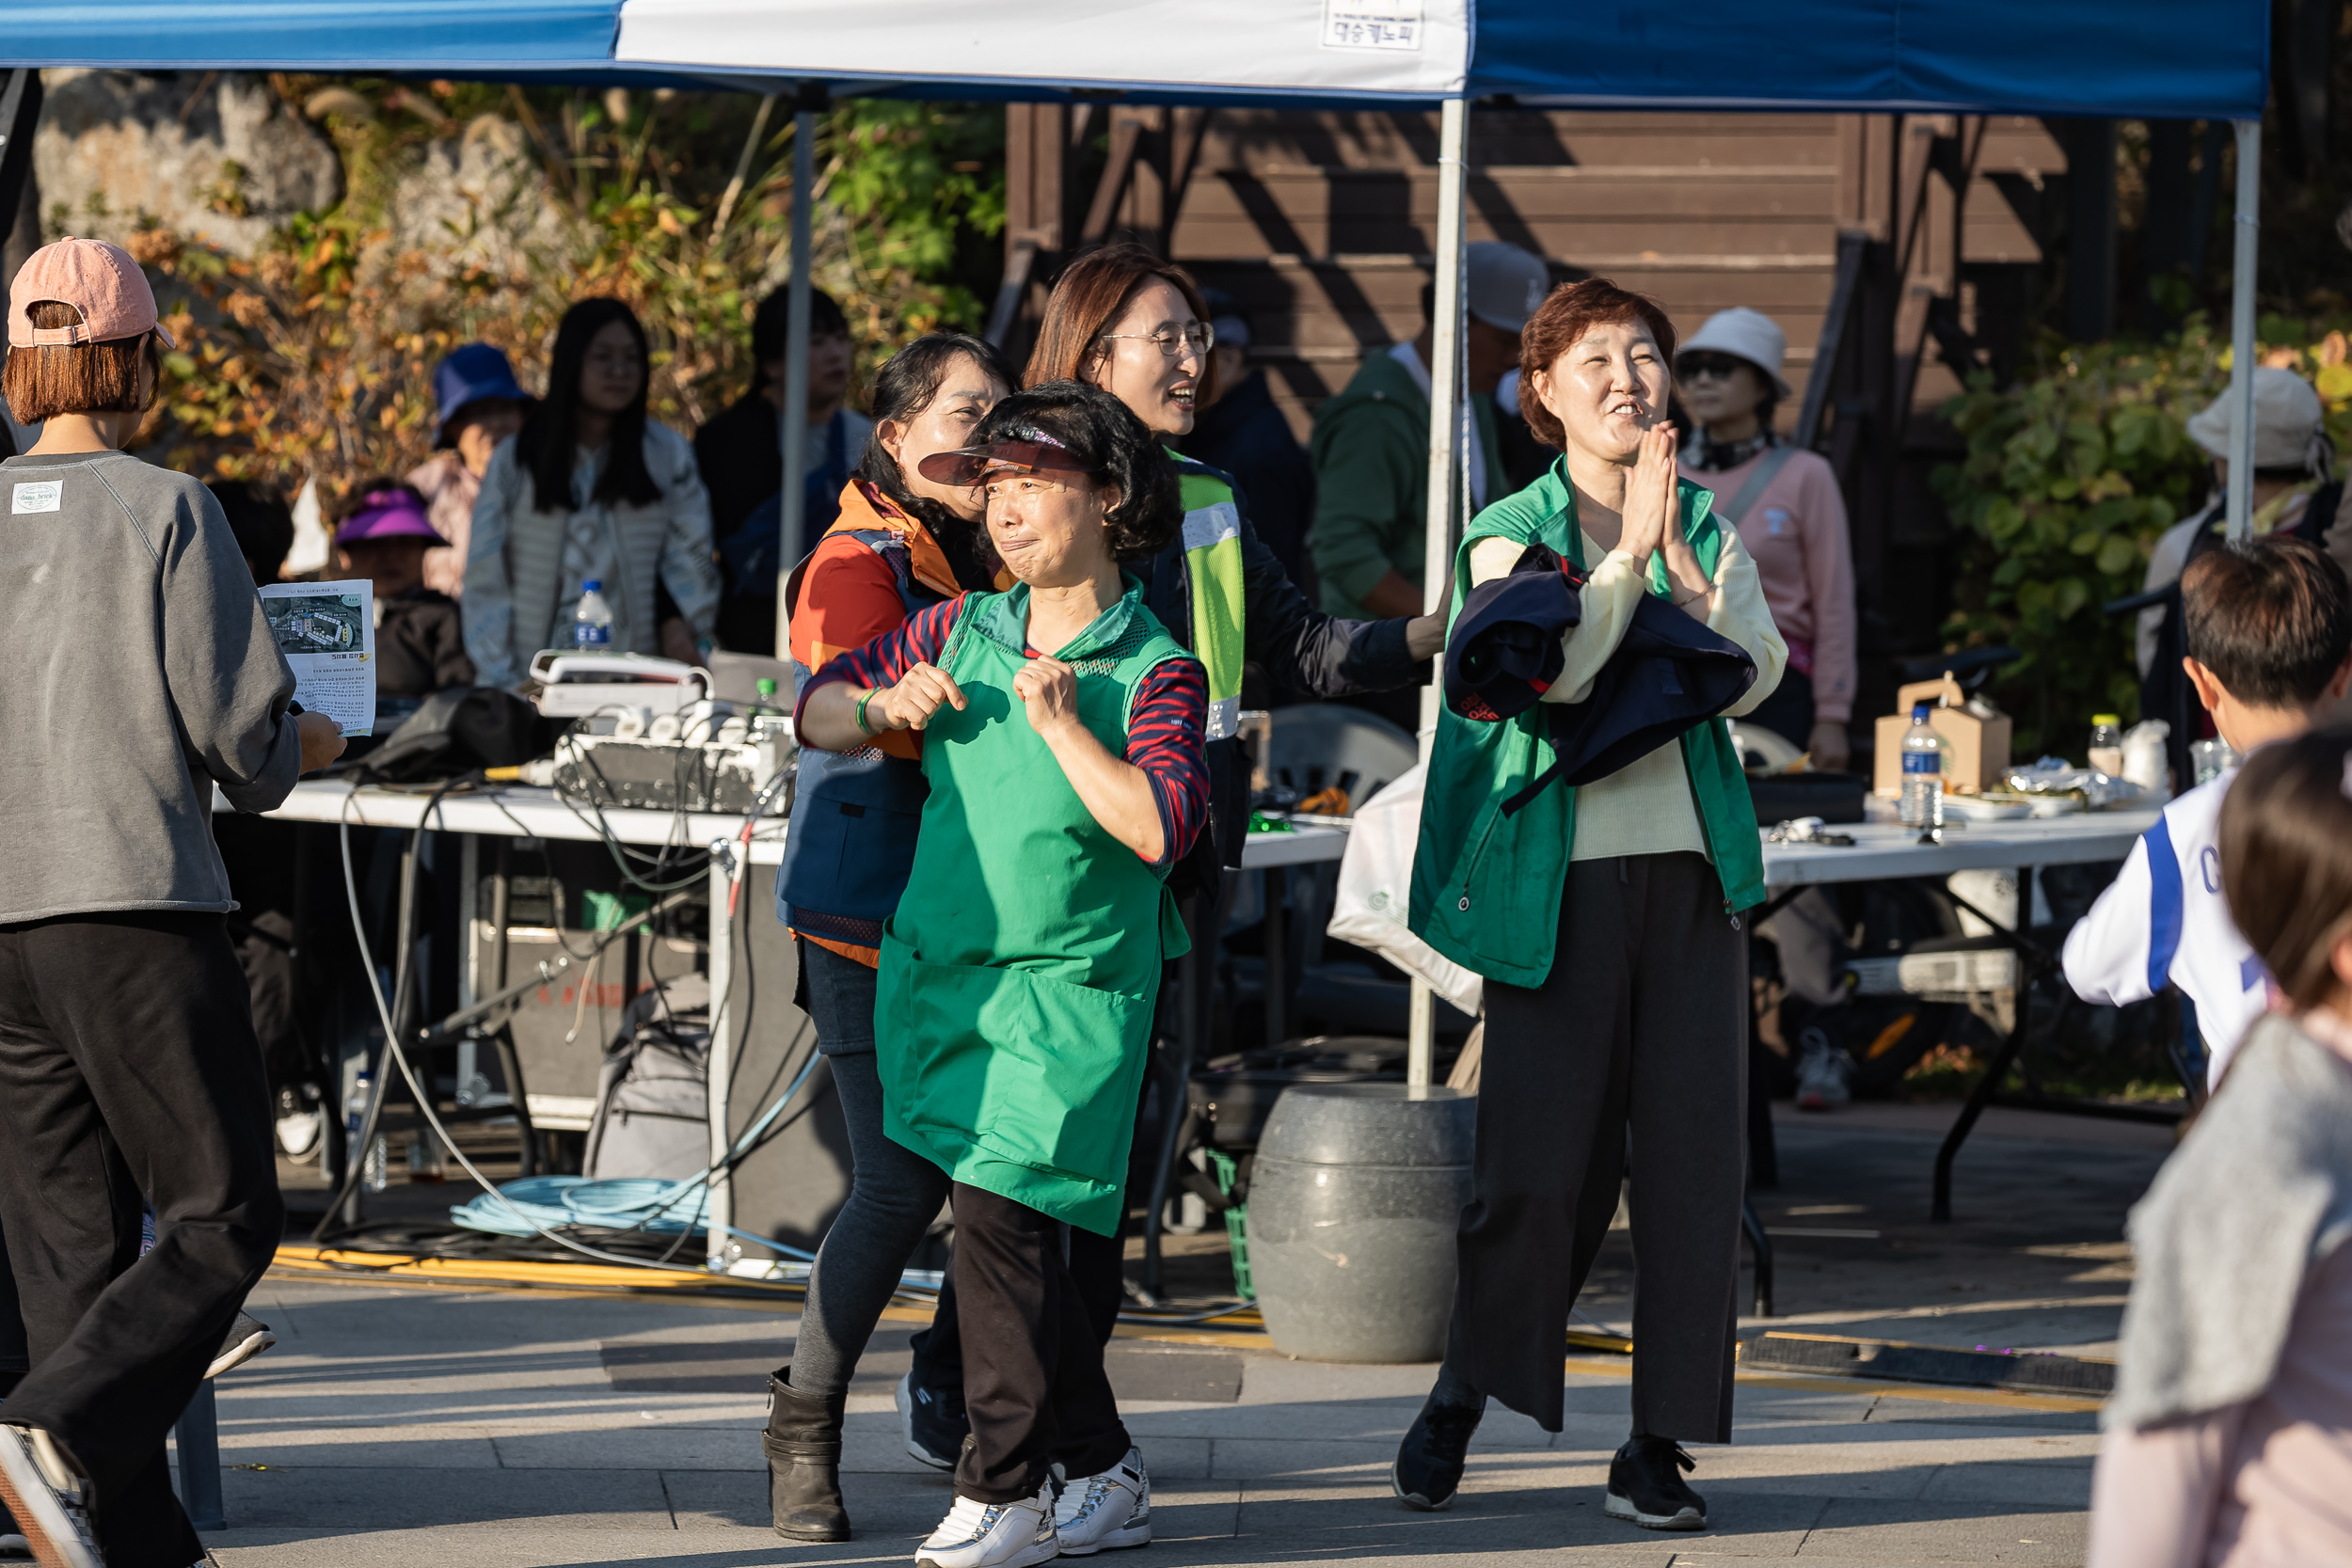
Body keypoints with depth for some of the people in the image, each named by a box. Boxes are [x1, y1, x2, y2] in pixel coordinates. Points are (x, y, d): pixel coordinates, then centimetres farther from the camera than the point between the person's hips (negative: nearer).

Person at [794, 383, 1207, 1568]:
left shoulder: (1154, 671, -6)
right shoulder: (957, 633, 9)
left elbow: (1159, 828, -18)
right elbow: (815, 713, 18)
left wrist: (1062, 727, -20)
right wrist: (887, 706, -2)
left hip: (1069, 992, -5)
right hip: (938, 977, 5)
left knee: (998, 1212, -16)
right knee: (1011, 1236, 7)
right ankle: (1101, 1472, 20)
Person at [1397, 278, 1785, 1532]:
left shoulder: (1707, 528, 12)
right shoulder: (1510, 534, 2)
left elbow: (1754, 676, -2)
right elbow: (1548, 673, -14)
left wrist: (1680, 557, -10)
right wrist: (1630, 548, -16)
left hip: (1690, 866, 3)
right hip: (1561, 876, -3)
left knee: (1693, 1151, -1)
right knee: (1542, 1160, -3)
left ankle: (1659, 1445, 5)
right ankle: (1460, 1399, 19)